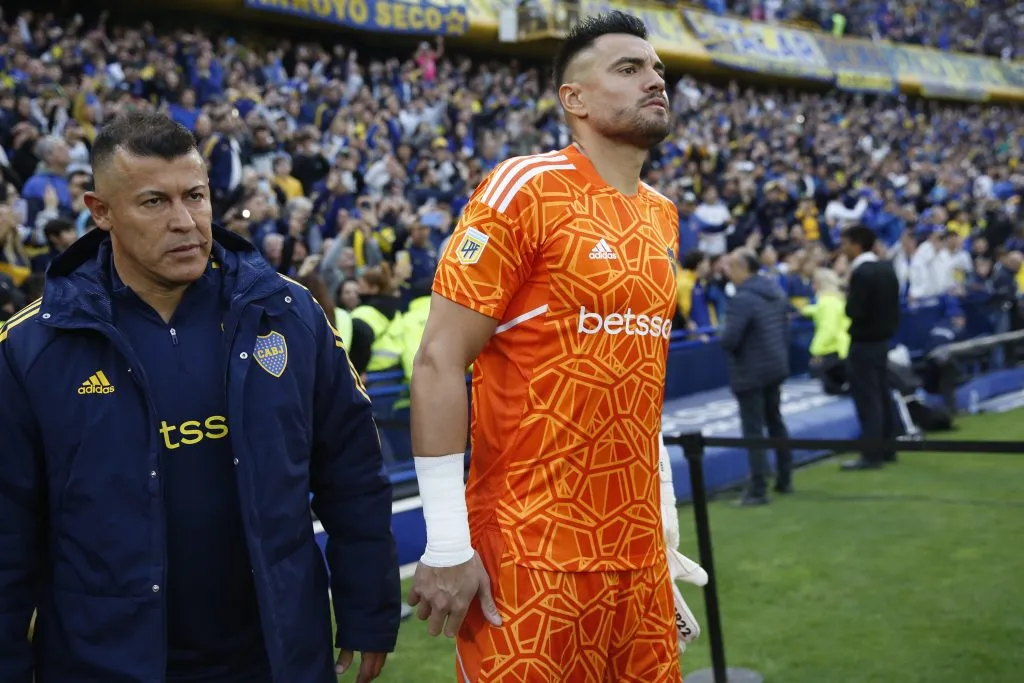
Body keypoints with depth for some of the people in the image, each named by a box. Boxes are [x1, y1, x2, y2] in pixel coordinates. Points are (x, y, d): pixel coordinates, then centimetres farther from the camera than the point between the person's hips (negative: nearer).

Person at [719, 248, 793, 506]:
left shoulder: (742, 298, -22)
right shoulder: (776, 290, 7)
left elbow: (729, 340, -26)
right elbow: (785, 329, 14)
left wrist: (721, 332, -4)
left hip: (750, 373, -9)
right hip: (776, 367, 9)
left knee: (753, 431, -4)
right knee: (775, 422, 20)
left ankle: (758, 490, -3)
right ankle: (785, 479, 28)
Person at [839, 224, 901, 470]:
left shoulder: (861, 273, -20)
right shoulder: (887, 268, 8)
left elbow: (855, 312, -22)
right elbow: (893, 304, 12)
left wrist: (846, 301, -5)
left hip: (864, 342, -9)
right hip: (882, 338, 9)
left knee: (866, 398, -5)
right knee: (881, 394, 14)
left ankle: (871, 455, -2)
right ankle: (887, 449, 21)